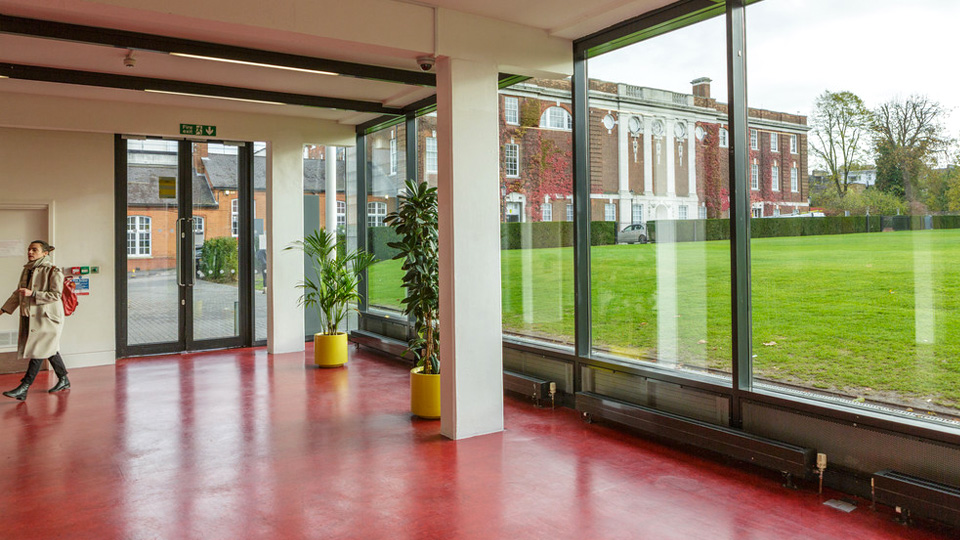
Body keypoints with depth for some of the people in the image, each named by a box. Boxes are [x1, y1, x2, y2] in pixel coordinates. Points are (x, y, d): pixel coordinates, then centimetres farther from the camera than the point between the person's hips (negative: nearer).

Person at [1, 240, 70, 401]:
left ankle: (24, 388, -8)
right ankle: (64, 380, 23)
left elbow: (55, 295, -15)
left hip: (47, 317, -8)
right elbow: (18, 293, 20)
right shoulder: (27, 270, 13)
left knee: (39, 351, -8)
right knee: (49, 350, 13)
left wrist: (32, 293, -23)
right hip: (29, 316, 8)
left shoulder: (53, 271, -8)